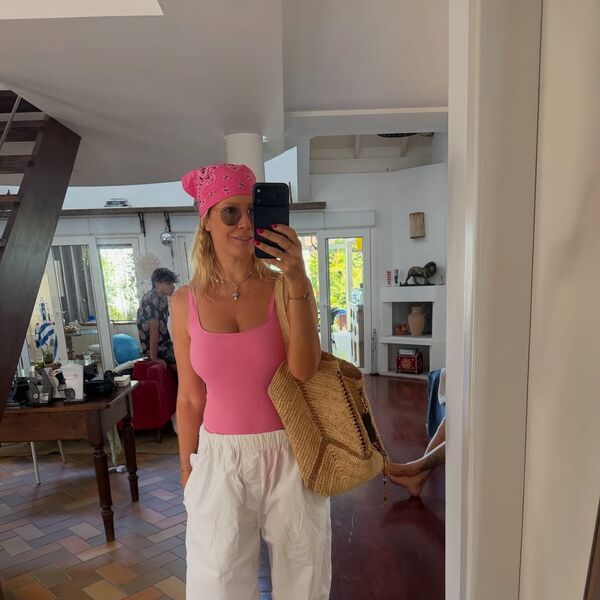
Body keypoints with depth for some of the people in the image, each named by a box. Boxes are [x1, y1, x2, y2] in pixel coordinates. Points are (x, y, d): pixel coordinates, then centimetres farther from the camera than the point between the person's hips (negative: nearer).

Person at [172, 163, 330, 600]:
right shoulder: (186, 302, -3)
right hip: (220, 459, 1)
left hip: (288, 454, -1)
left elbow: (304, 371, -20)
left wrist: (298, 282, -27)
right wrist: (187, 471, 10)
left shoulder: (286, 287, -7)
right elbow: (190, 399, 3)